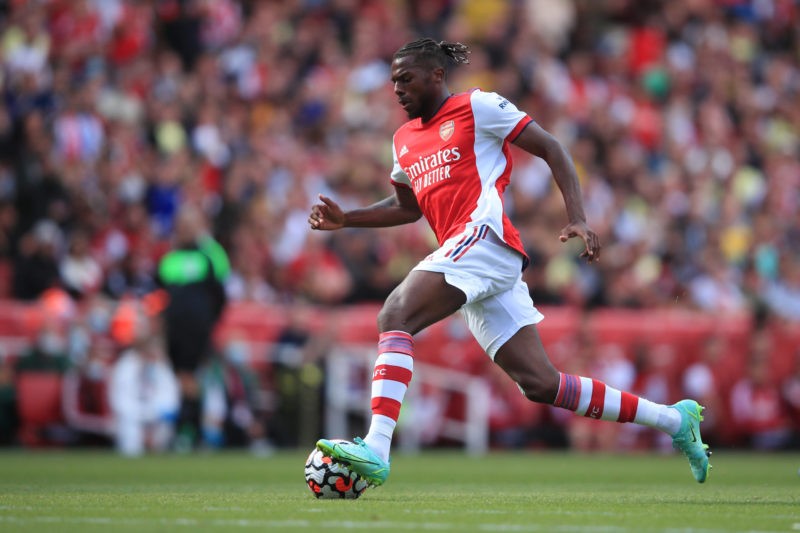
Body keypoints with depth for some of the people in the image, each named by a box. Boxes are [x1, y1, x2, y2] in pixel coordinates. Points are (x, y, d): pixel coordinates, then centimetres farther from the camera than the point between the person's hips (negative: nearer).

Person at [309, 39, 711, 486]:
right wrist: (345, 219, 22)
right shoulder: (405, 140, 25)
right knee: (541, 384, 2)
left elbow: (552, 149, 2)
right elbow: (407, 208, 37)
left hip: (482, 237, -8)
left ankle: (376, 448, -36)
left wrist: (578, 219, -8)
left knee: (395, 315, -24)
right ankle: (675, 420, 12)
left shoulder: (477, 106, 4)